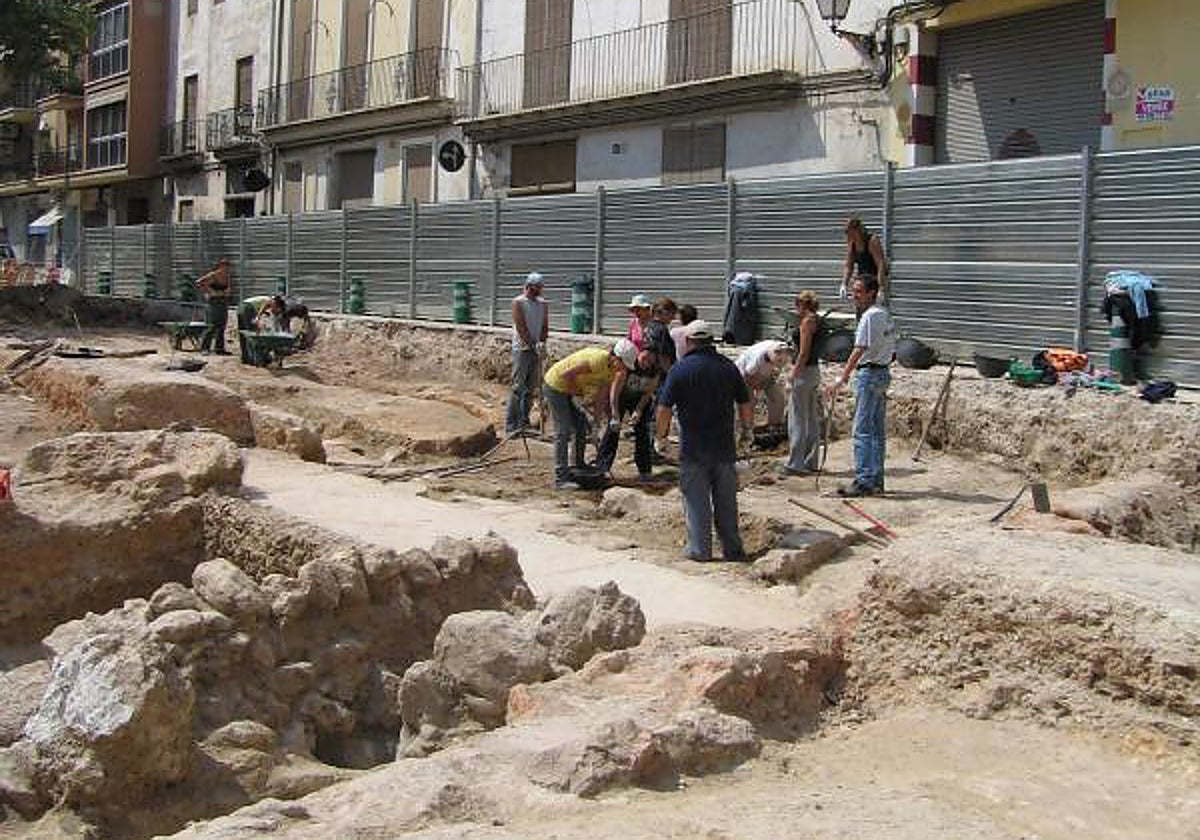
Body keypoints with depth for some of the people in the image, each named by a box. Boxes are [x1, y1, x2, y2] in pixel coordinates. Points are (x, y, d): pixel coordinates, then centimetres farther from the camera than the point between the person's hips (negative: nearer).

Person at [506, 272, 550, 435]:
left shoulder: (543, 304, 12)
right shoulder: (518, 302, -5)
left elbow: (545, 327, 9)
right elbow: (521, 327, -12)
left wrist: (542, 344, -9)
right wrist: (534, 346, -17)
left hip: (537, 350, 6)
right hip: (522, 349, -6)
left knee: (530, 389, 8)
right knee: (518, 387, -9)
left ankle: (524, 422, 15)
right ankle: (510, 424, -7)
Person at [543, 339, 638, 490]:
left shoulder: (612, 368, -1)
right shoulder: (599, 359, -31)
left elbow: (601, 396, 6)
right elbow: (566, 375, -29)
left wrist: (597, 419, 3)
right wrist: (577, 393, -16)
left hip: (567, 388, 9)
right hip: (555, 383, -9)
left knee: (581, 425, 14)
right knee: (564, 431, -11)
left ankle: (579, 466, 27)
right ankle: (561, 479, -10)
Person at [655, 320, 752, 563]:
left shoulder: (680, 370, -8)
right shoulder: (728, 367, 2)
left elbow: (663, 410, -12)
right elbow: (746, 406, 6)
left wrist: (662, 436, 4)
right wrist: (746, 429, 22)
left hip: (693, 447, -3)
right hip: (725, 445, 3)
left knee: (696, 499, 6)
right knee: (726, 500, 13)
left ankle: (699, 549, 9)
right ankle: (732, 549, 18)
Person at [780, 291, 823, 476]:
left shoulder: (807, 322, -14)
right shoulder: (815, 321, 14)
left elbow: (804, 353, -18)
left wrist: (794, 373, -15)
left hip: (804, 371, -10)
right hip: (814, 370, 10)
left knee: (797, 419, -5)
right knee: (812, 419, 13)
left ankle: (795, 464, -2)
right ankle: (811, 462, 19)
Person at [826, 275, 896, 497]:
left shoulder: (870, 316, -14)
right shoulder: (885, 315, 16)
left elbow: (860, 350, -20)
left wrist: (842, 378, -23)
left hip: (870, 373, -10)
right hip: (883, 372, 10)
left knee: (862, 430, -9)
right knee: (877, 431, 11)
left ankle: (864, 481, -11)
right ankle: (876, 481, 14)